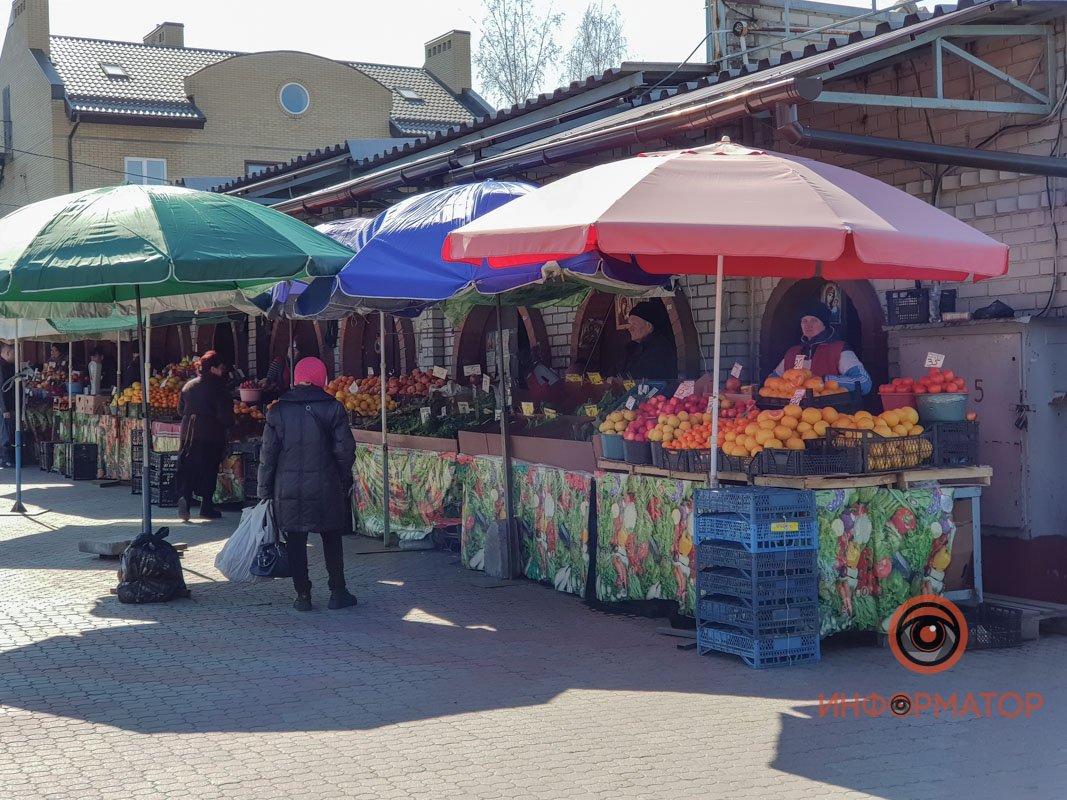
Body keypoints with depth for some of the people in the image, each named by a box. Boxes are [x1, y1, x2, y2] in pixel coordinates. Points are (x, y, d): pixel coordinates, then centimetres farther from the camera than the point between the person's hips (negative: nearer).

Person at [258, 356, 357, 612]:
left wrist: (265, 490, 7)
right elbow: (344, 450, -4)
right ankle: (338, 593, 14)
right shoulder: (333, 408, -3)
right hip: (326, 490, -1)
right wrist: (344, 483, 8)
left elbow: (268, 454, 1)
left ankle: (303, 595, 8)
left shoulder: (278, 411, 0)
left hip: (288, 489, 1)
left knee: (296, 542, 7)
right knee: (331, 541, 11)